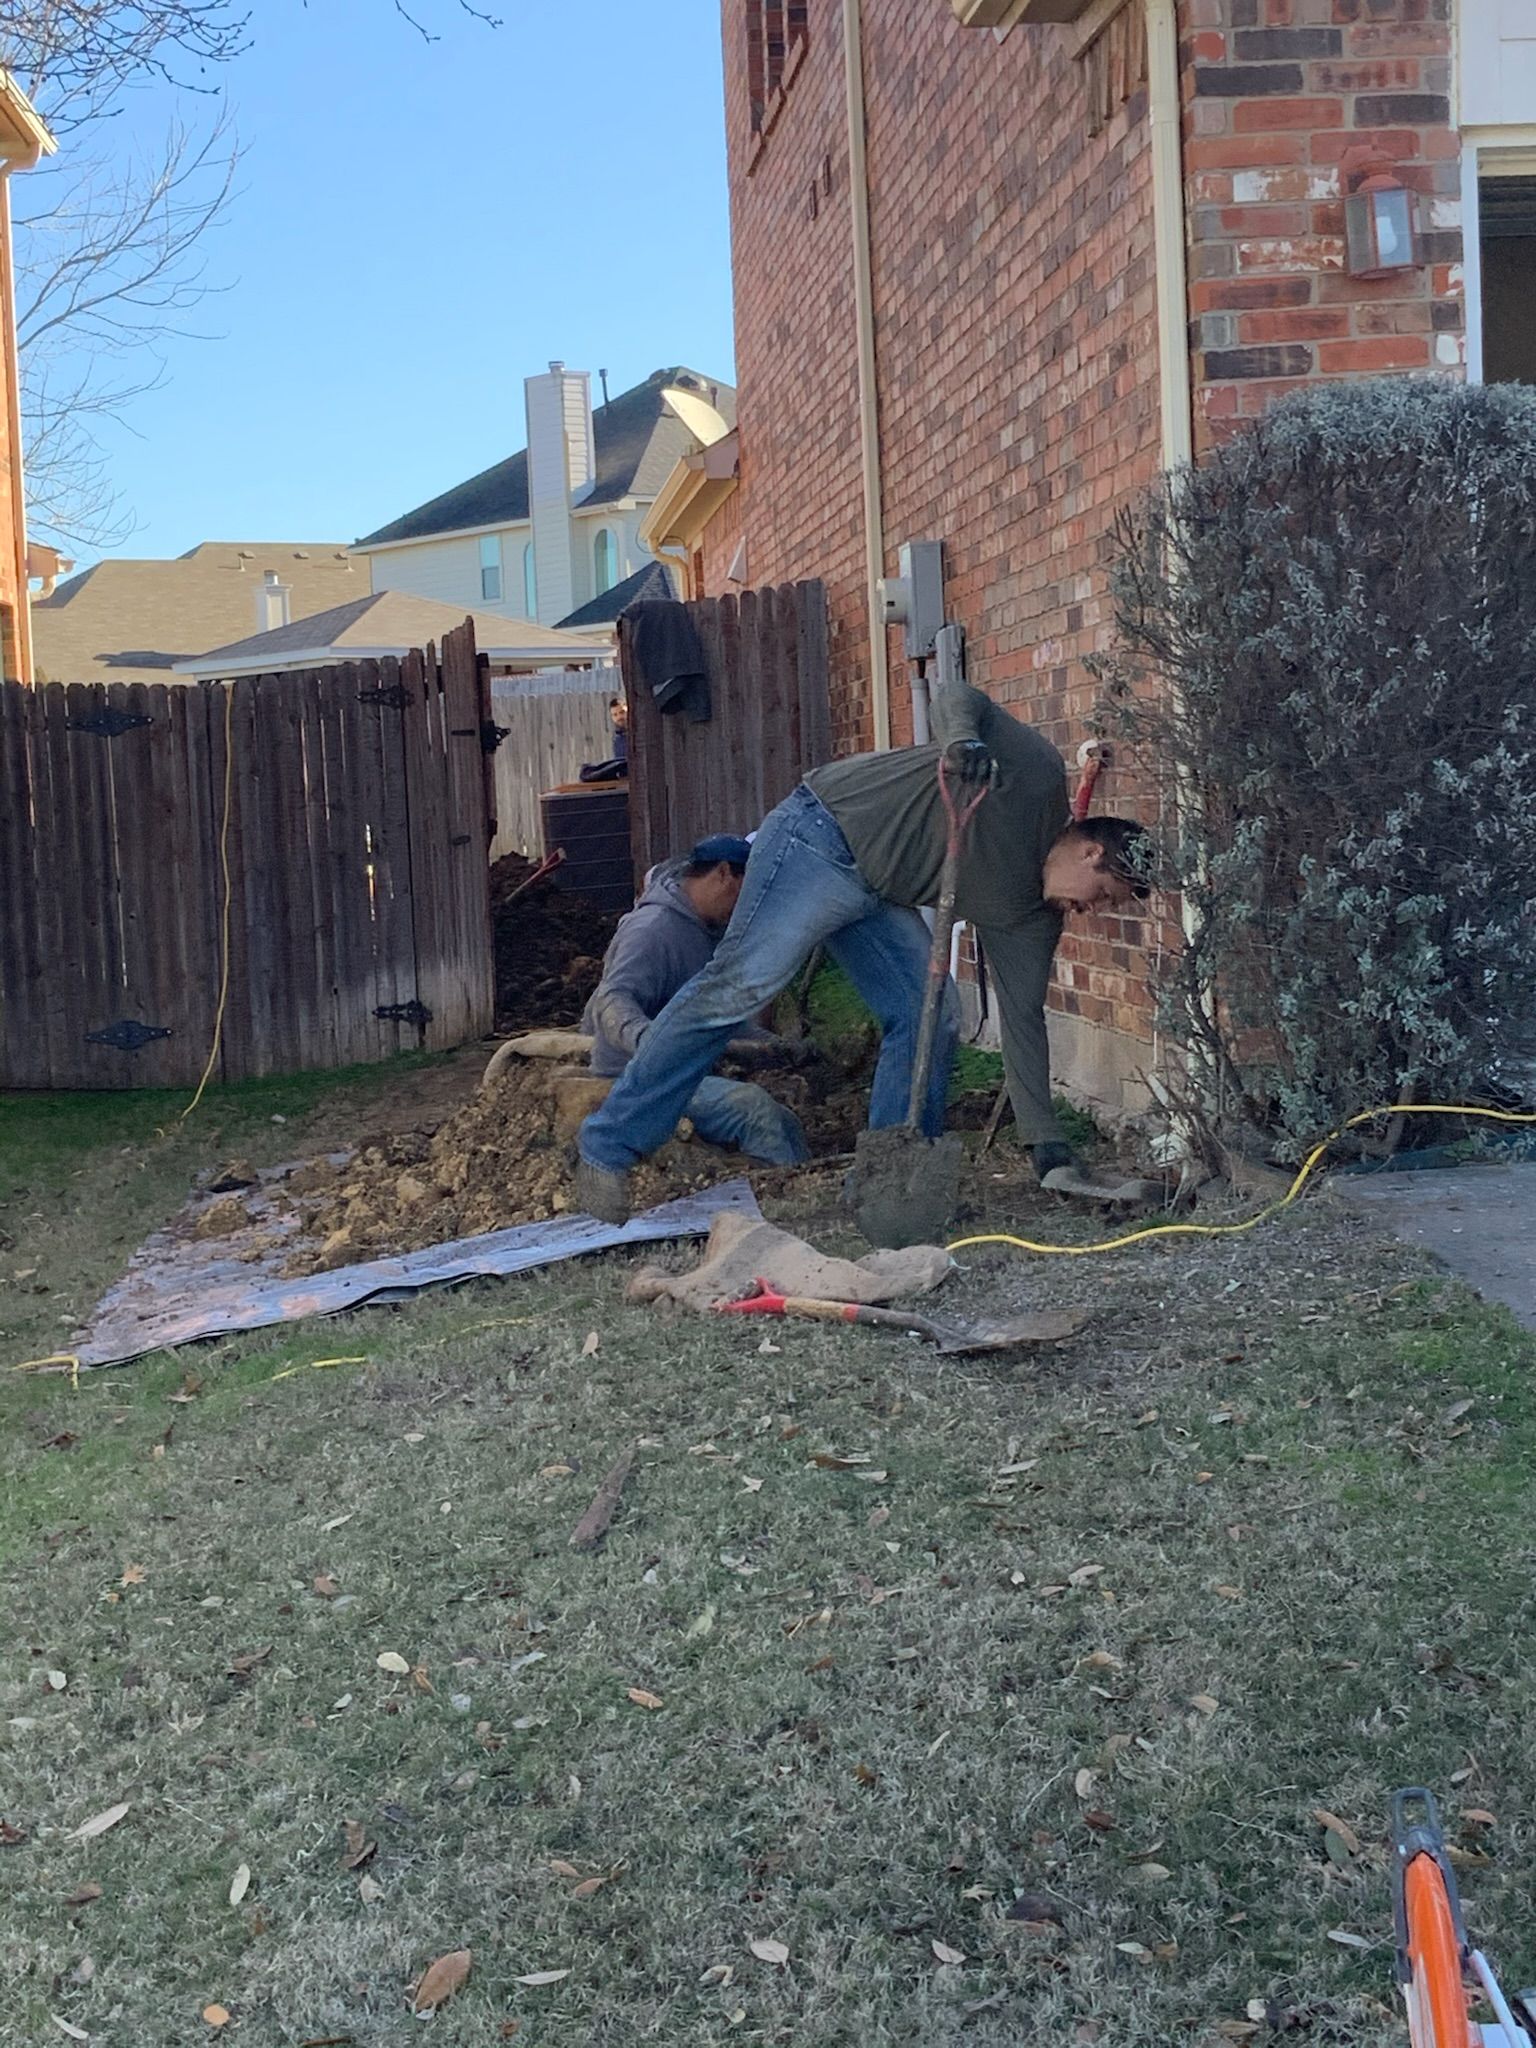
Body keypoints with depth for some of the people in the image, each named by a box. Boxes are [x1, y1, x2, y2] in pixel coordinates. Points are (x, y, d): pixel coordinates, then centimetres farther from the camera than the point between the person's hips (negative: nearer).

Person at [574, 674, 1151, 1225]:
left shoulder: (1029, 913, 9)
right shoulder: (1036, 772, -10)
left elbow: (1022, 1018, 10)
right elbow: (956, 696, -14)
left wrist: (1045, 1142, 6)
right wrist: (961, 739, -39)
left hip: (876, 896, 9)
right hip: (820, 840, -9)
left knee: (930, 1017, -2)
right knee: (736, 988, -15)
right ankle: (607, 1147, -10)